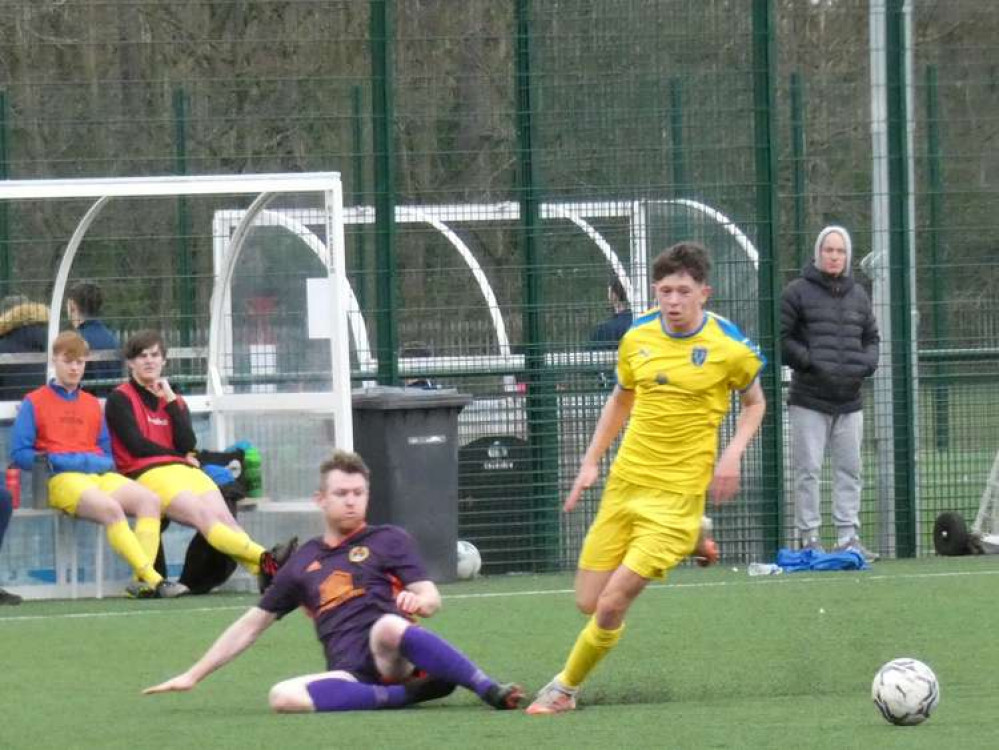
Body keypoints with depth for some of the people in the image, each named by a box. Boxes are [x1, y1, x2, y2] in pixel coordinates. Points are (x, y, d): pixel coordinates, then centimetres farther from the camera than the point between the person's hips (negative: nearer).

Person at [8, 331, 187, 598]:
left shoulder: (93, 405, 26)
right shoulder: (34, 403, 11)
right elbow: (19, 454, 3)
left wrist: (102, 464, 3)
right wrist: (50, 462, -11)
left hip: (99, 474, 5)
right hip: (62, 478, -5)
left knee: (149, 499, -24)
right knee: (110, 507, -35)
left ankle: (143, 580, -35)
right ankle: (153, 578, -43)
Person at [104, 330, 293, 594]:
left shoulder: (174, 400, 26)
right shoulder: (120, 399, 10)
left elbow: (188, 445, 8)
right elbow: (136, 445, -2)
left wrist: (170, 401, 5)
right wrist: (180, 456, 6)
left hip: (184, 471, 6)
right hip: (146, 474, -6)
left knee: (223, 517, -23)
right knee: (204, 516, -29)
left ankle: (264, 571, -47)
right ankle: (266, 559, -50)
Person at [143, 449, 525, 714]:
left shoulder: (389, 540, 14)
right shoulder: (303, 563, 22)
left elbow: (431, 598, 3)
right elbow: (251, 625, 27)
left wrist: (418, 601, -23)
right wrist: (193, 675, 24)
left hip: (392, 656, -3)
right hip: (352, 676, 3)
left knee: (388, 626, -40)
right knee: (283, 696, -31)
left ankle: (491, 691, -42)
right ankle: (415, 691, -27)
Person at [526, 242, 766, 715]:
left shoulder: (728, 346, -9)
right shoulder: (637, 338, 2)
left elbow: (754, 402, 8)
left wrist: (732, 454, -8)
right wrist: (591, 462, 11)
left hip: (676, 493, -5)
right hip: (625, 481, 5)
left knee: (612, 605, -14)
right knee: (589, 603, 8)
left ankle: (565, 689, 10)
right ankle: (687, 543, 29)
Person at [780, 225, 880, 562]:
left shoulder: (857, 294, 14)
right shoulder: (798, 292, -2)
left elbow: (871, 337, 21)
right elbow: (782, 338, -4)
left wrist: (866, 364, 1)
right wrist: (810, 363, -14)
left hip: (849, 400, 5)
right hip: (809, 398, -5)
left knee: (849, 469, 6)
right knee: (807, 470, -4)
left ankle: (848, 537, 11)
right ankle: (810, 537, -1)